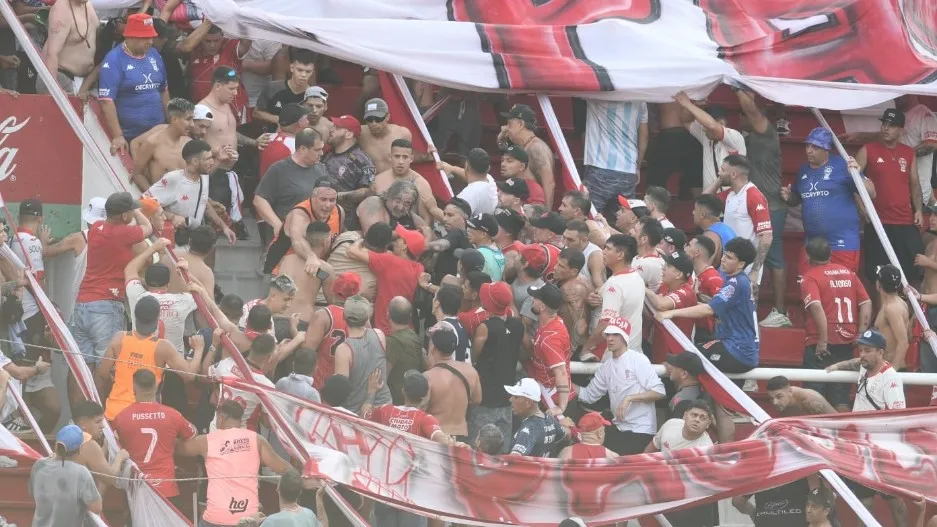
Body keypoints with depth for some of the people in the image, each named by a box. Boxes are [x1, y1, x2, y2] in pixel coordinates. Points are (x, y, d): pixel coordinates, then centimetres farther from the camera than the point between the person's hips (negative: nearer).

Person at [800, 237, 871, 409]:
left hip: (821, 345, -5)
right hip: (847, 342, 5)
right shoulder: (848, 273, 10)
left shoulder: (810, 277, -7)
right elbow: (866, 304, 7)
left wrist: (823, 339, -20)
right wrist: (859, 334, 8)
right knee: (840, 397, 11)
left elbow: (816, 306, -21)